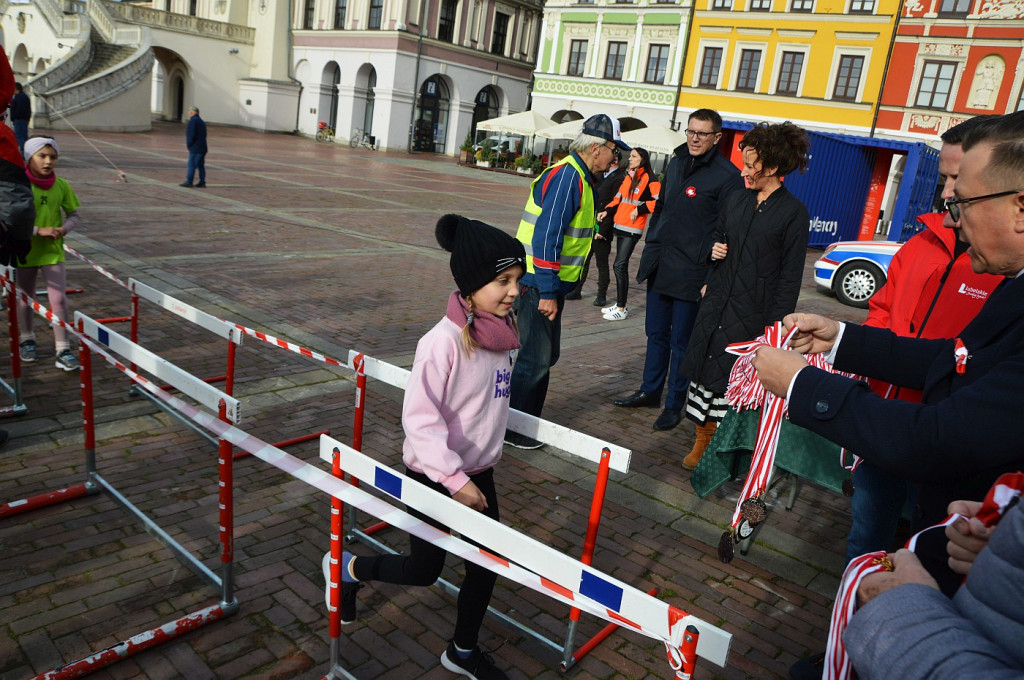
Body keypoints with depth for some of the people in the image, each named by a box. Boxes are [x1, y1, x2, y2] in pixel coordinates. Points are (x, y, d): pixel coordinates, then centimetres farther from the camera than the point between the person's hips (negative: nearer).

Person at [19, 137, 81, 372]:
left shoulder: (61, 185, -3)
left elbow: (73, 216, 5)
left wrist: (63, 229, -15)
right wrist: (39, 230, -24)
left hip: (53, 251, 1)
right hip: (25, 250, -1)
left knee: (59, 299, -6)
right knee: (25, 298, 15)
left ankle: (63, 349, 0)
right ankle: (27, 339, 36)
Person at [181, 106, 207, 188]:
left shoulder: (193, 121, -11)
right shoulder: (201, 121, 17)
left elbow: (192, 135, -19)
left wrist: (188, 144, -6)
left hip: (195, 148, -9)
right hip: (202, 148, 9)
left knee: (191, 165, -6)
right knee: (200, 165, 10)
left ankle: (189, 182, -5)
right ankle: (202, 182, 10)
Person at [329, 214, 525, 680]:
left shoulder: (500, 332, -4)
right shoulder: (443, 343, -28)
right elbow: (419, 420, -27)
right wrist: (455, 480, -26)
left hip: (479, 471, 7)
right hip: (434, 475, -7)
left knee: (487, 561, 13)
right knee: (424, 570, 10)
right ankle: (346, 568, 38)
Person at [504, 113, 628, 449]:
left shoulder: (579, 177, 15)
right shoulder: (567, 176, -17)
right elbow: (547, 236, -24)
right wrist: (547, 292, -25)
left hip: (550, 285, 10)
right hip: (539, 285, -10)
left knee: (546, 355, 17)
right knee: (536, 358, -3)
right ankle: (513, 429, 10)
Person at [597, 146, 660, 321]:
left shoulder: (649, 178, -8)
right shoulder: (628, 177, 15)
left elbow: (659, 200, -17)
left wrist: (640, 209, -19)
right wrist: (607, 211, 8)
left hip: (633, 229, -8)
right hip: (620, 226, 8)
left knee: (620, 265, -11)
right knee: (621, 266, 12)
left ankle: (621, 309, -4)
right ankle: (619, 304, 21)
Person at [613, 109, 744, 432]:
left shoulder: (727, 175, -11)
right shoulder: (676, 163, 11)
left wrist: (712, 276, -16)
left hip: (690, 273, -6)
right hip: (659, 266, 7)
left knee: (681, 341, 4)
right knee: (656, 334, 16)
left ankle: (674, 405, 17)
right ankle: (650, 391, 31)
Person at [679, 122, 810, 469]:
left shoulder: (794, 212, -5)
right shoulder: (734, 201, 10)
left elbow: (790, 276, -6)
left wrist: (775, 326, -11)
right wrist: (714, 252, 1)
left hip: (752, 316, -5)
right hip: (716, 305, 5)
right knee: (703, 373, 7)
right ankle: (703, 443, 23)